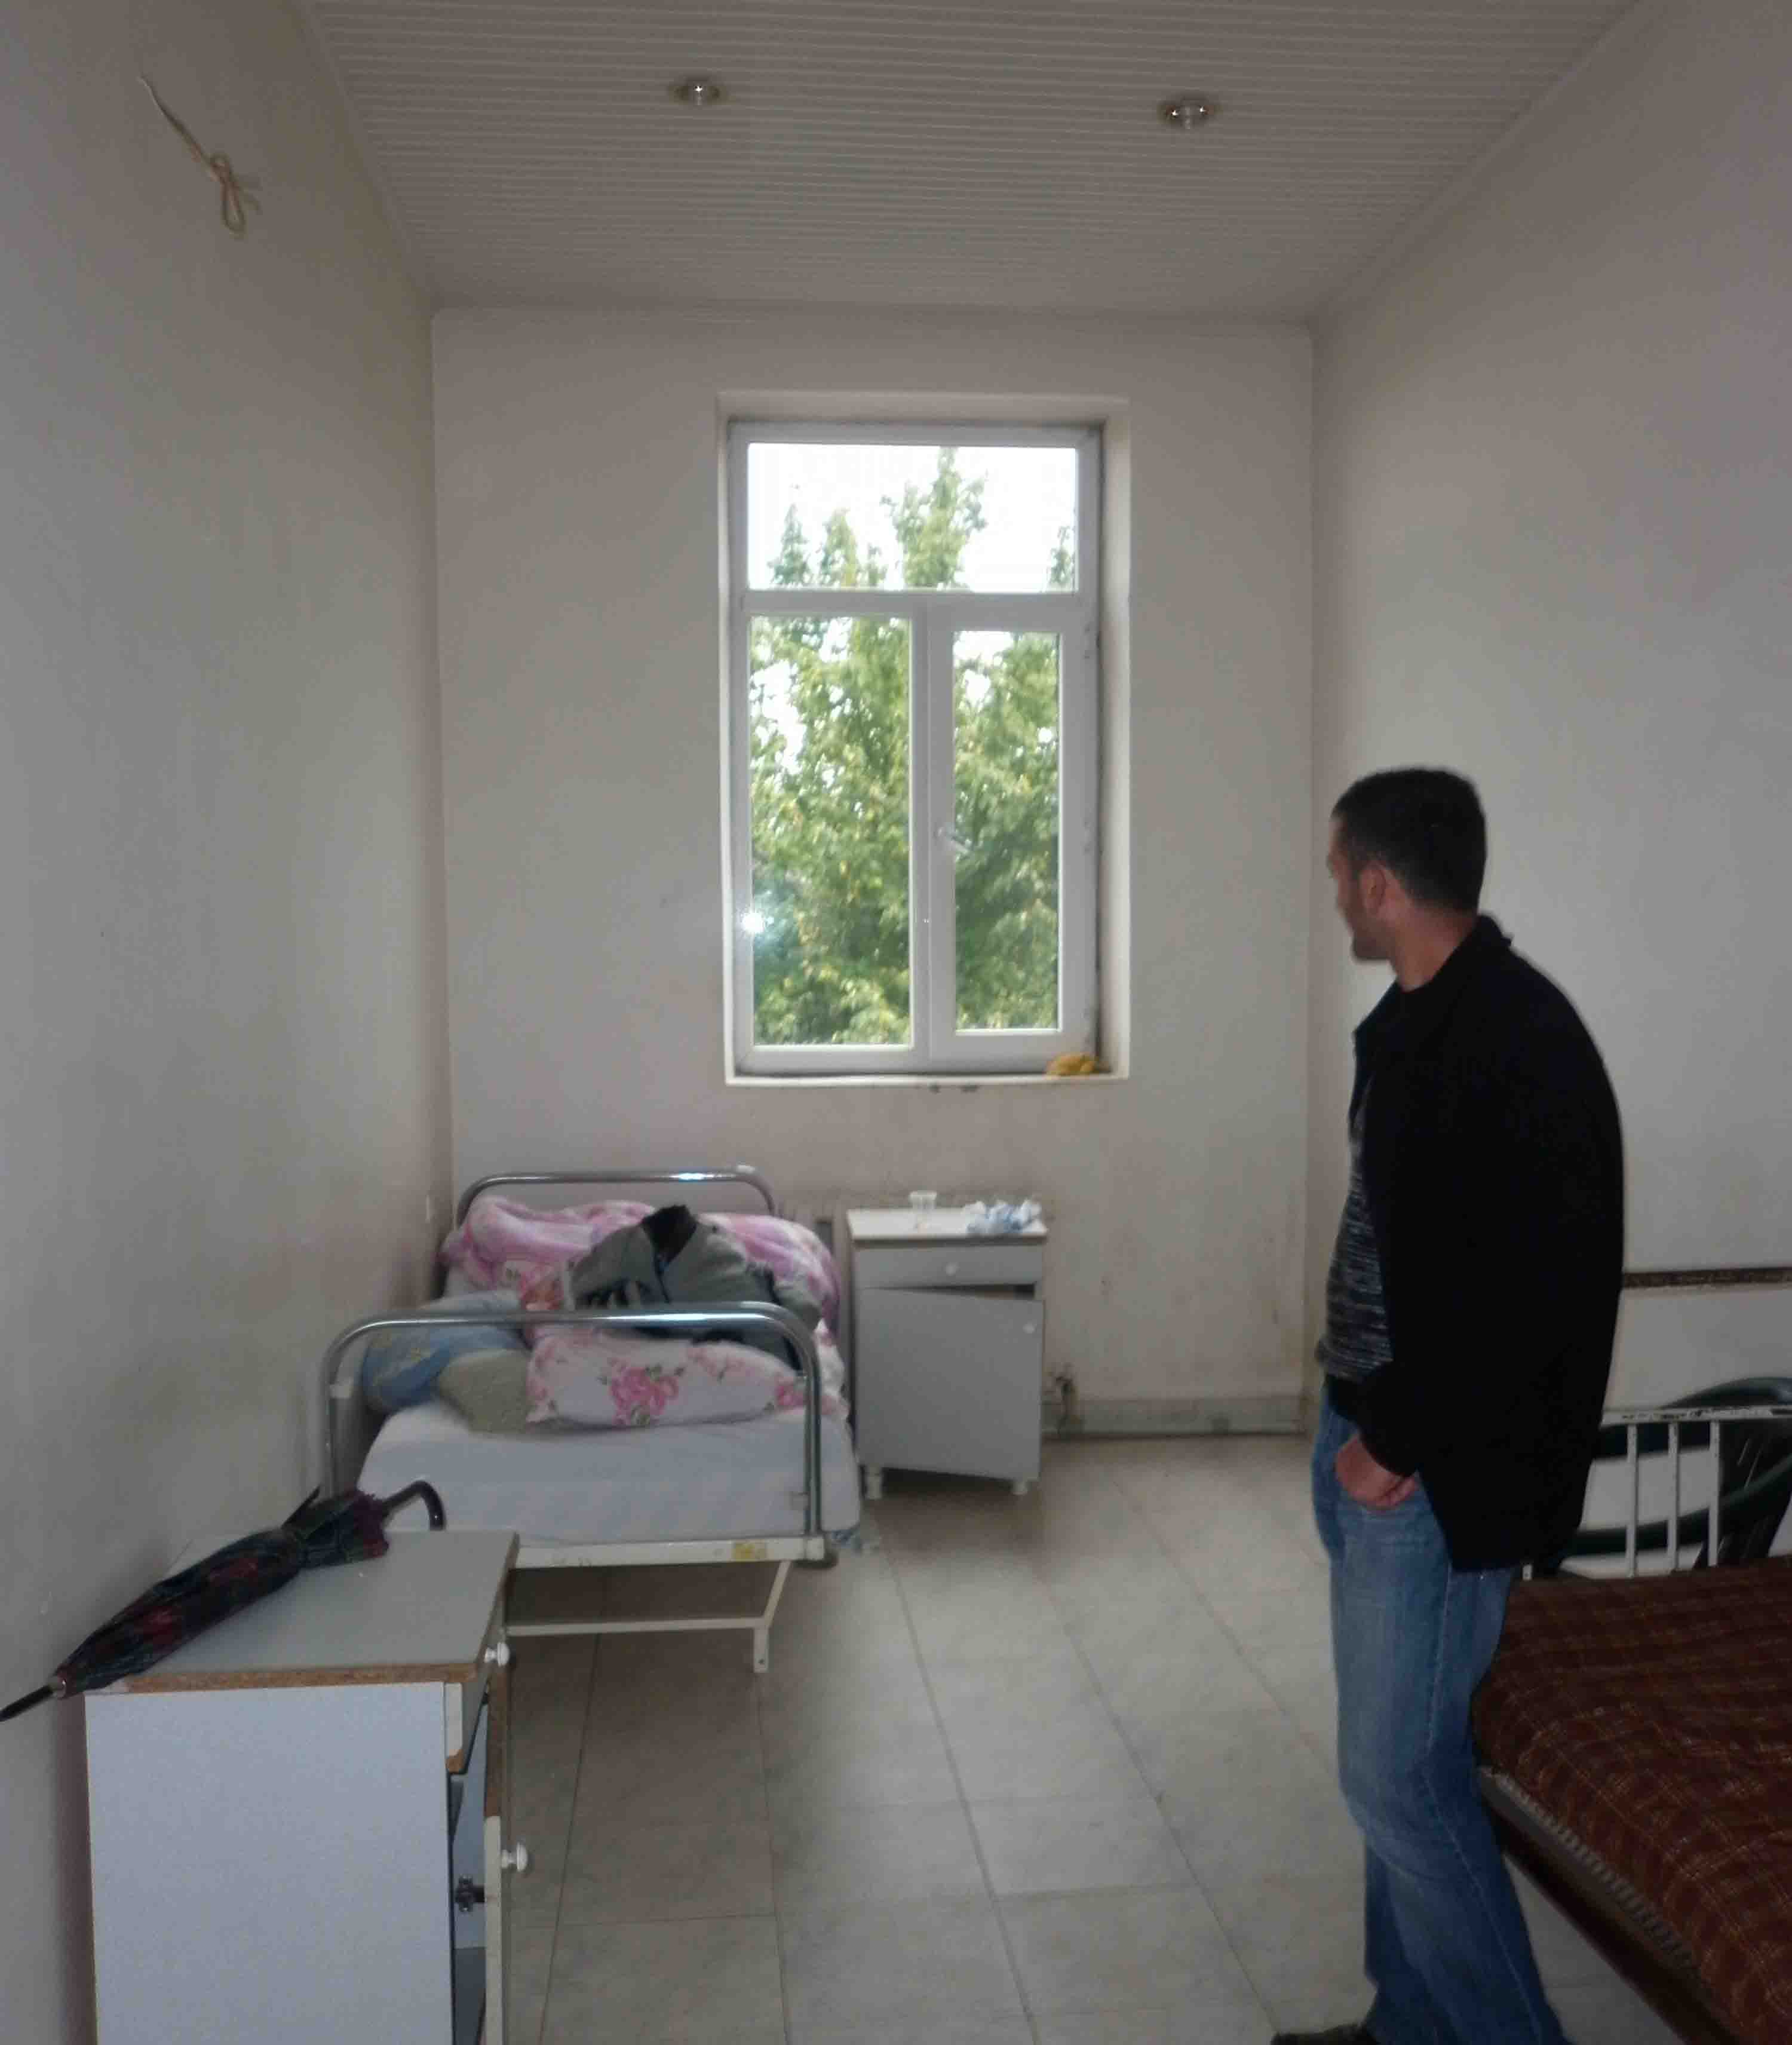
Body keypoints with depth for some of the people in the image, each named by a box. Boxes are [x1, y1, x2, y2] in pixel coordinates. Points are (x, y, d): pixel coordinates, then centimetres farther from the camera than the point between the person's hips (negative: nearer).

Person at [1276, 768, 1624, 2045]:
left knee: (1400, 1773, 0)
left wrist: (1405, 1444, -17)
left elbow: (1535, 1286, -24)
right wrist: (1358, 1423, 14)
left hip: (1441, 1469, -9)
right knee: (1402, 1760, 18)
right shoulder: (1414, 1021, 9)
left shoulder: (1522, 1037, -21)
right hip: (1369, 1433, 9)